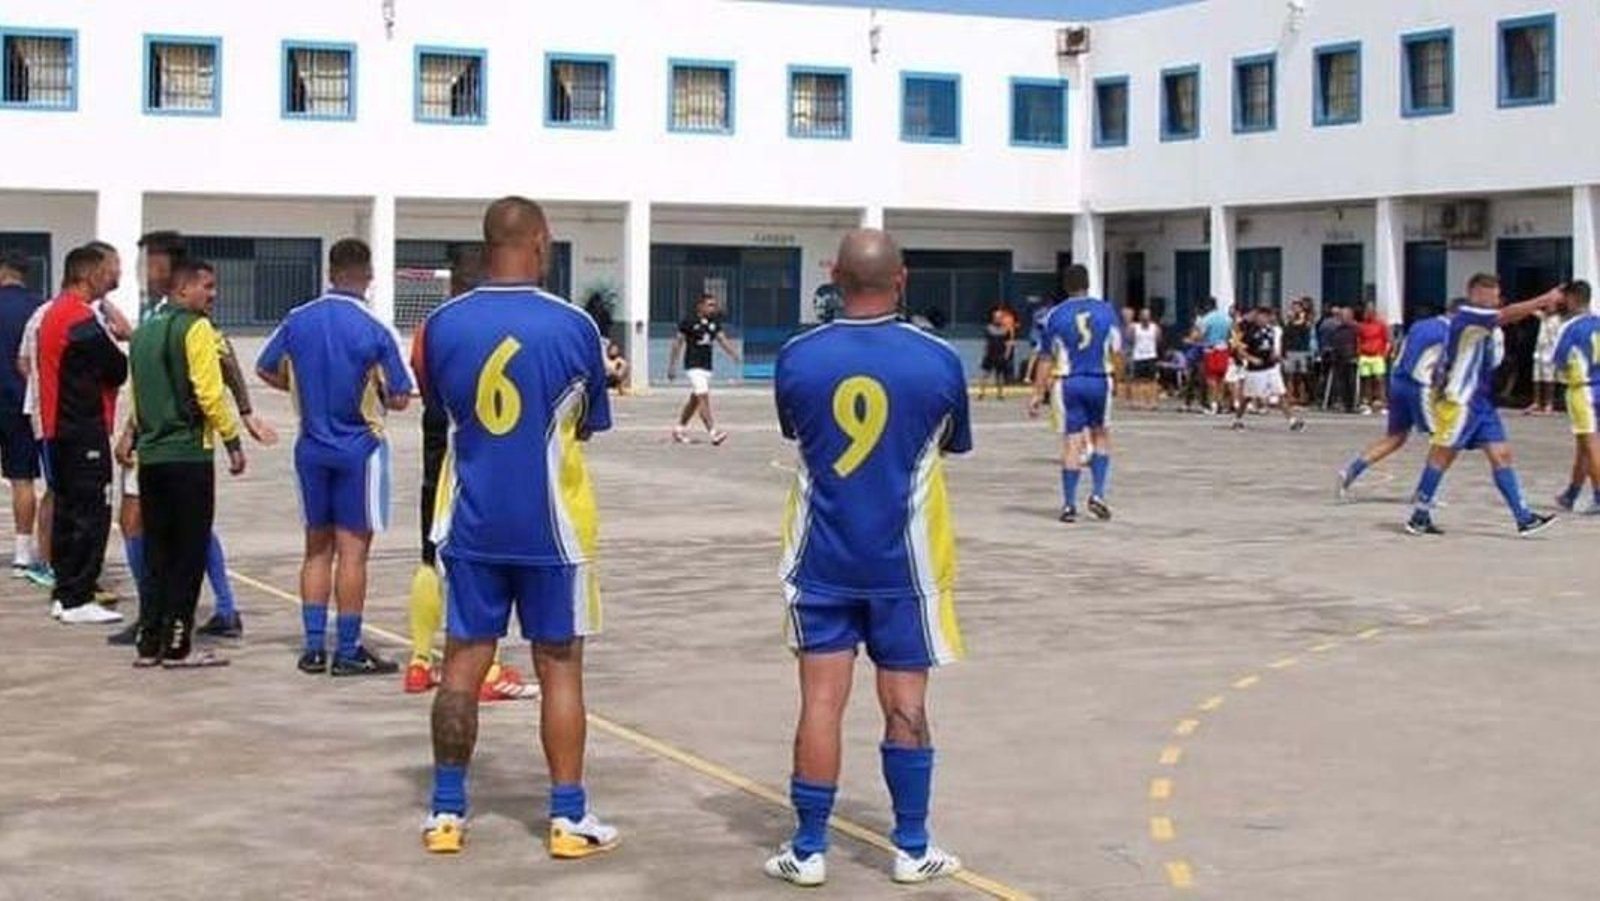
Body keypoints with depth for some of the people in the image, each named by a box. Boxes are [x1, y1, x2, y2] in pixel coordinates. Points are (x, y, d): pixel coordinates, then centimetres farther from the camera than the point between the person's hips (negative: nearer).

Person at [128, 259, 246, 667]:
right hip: (189, 454, -7)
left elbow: (136, 393, 19)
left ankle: (149, 643, 14)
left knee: (156, 552, 12)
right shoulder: (196, 328, -9)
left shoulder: (144, 331, 15)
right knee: (189, 553, -1)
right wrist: (232, 441, -9)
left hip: (150, 454, 8)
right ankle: (177, 647, 0)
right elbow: (209, 392, -16)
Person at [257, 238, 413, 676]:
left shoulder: (297, 320, -1)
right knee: (352, 550, 1)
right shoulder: (376, 332, -14)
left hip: (311, 447, 4)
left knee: (317, 548, 14)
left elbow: (265, 370, 11)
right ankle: (348, 652, 5)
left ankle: (313, 647, 15)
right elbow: (399, 399, -10)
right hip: (358, 448, -4)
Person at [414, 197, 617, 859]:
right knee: (560, 666, 6)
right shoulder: (573, 326, -10)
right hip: (549, 526, -2)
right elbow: (588, 425, 4)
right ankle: (568, 817, 10)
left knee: (464, 661, 10)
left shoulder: (443, 324, -3)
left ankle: (446, 811, 15)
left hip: (471, 523, 3)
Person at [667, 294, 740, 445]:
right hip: (693, 366, -7)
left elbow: (722, 339, 4)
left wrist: (733, 353, -15)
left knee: (695, 400, 15)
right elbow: (677, 343, -3)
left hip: (707, 367, 7)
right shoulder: (689, 323, -9)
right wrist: (672, 366, -2)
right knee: (703, 398, -17)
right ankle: (713, 432, -23)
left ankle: (679, 428, 30)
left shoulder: (714, 323, 8)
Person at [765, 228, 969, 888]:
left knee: (821, 701, 5)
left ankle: (808, 850, 10)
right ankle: (912, 849, 15)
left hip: (821, 560, 1)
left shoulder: (797, 357, -7)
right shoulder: (939, 362, -10)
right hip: (903, 562, -1)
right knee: (905, 703, 7)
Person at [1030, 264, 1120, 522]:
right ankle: (1098, 494, 7)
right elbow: (1116, 351, 2)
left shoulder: (1056, 315, -1)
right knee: (1101, 436, 18)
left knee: (1072, 441, 2)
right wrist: (1114, 375, 17)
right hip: (1100, 380, 1)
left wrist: (1038, 395, 5)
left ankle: (1069, 505, 4)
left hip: (1069, 382, -1)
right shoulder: (1106, 310, 2)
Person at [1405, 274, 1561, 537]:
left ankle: (1524, 518, 1)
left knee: (1501, 455, 3)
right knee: (1443, 454, -2)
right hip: (1458, 400, -9)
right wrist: (1545, 299, -22)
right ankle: (1419, 517, 7)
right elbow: (1508, 315, -23)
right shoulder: (1467, 315, -15)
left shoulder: (1486, 323, 19)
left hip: (1482, 401, 9)